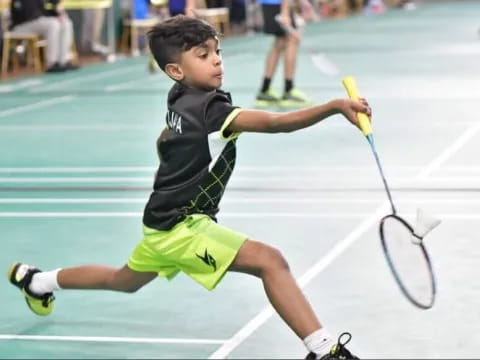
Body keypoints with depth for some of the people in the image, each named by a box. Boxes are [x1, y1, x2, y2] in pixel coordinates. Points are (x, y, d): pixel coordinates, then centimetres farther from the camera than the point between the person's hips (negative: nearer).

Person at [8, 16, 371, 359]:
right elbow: (275, 122, -41)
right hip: (183, 226, -10)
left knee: (124, 280, 35)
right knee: (270, 261, -22)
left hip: (164, 220, 10)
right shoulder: (209, 108, -26)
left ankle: (36, 281, 54)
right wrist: (335, 106, -49)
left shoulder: (181, 99, 2)